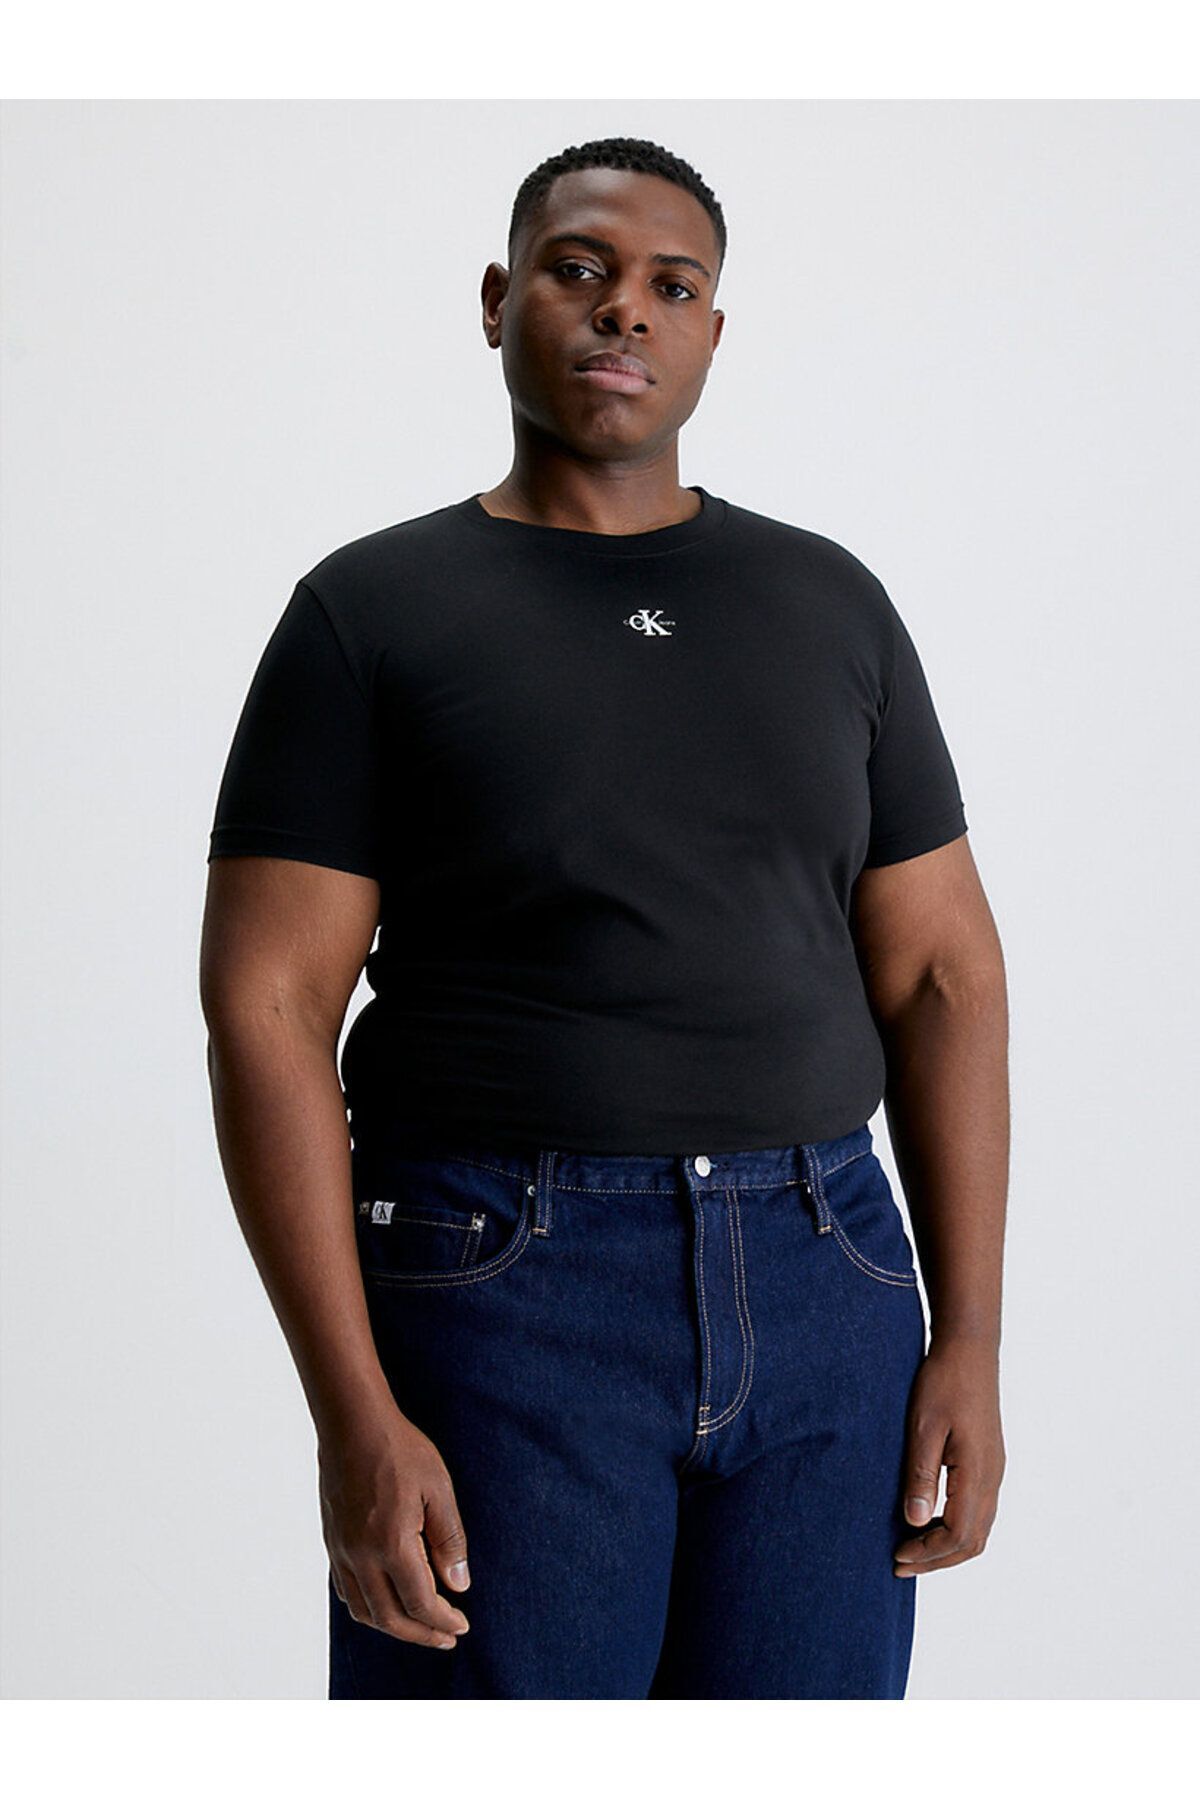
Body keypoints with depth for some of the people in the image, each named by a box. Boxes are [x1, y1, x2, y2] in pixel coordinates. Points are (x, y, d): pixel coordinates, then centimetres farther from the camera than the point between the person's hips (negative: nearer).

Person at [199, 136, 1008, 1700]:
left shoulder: (832, 604, 11)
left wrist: (970, 1338, 1)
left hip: (821, 1280, 4)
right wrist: (355, 1419, -13)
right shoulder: (372, 613, 0)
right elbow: (266, 1005, -6)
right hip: (501, 1287, -3)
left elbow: (943, 974, 10)